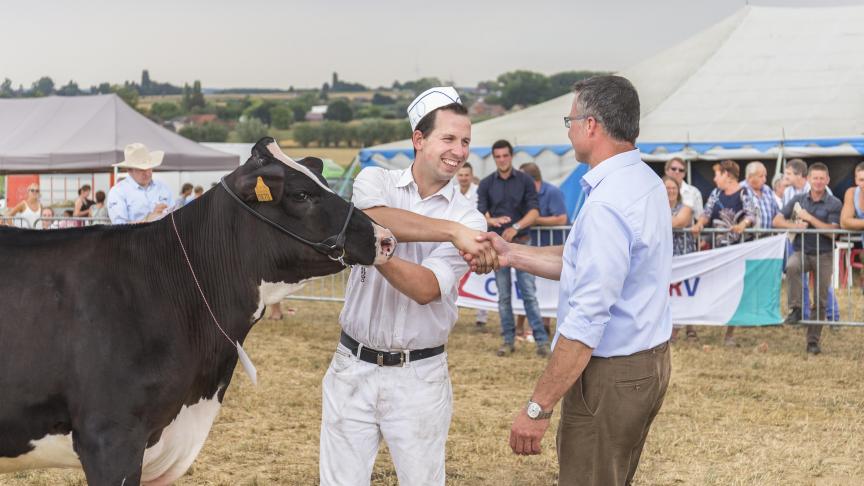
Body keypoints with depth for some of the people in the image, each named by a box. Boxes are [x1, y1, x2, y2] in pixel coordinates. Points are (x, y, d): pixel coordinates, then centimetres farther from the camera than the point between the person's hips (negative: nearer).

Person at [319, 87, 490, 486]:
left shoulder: (468, 218, -3)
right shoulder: (375, 180, 2)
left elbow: (426, 289, -17)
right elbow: (374, 218, -24)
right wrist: (453, 232, -26)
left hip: (419, 377, -1)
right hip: (353, 367, 1)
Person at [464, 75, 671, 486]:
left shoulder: (607, 204, -24)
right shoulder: (645, 182, 7)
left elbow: (587, 319, -27)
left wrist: (538, 407, -23)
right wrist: (510, 254, 10)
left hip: (612, 374, -10)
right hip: (648, 362, 10)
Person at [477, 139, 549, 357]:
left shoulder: (525, 180, 0)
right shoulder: (486, 184, 4)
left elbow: (534, 212, -6)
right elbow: (480, 214, -3)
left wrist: (516, 227, -22)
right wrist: (492, 221, -26)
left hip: (521, 242, -2)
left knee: (529, 292, -6)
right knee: (503, 295, 5)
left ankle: (541, 340, -5)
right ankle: (508, 340, 12)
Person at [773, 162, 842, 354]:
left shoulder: (834, 204, 0)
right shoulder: (798, 200, 8)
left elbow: (832, 231, -11)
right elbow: (777, 221, 6)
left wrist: (810, 218, -14)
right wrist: (794, 225, -13)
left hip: (823, 255, -1)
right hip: (801, 252, 1)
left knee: (821, 301, -1)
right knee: (791, 266, -35)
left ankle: (813, 341, 8)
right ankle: (795, 308, -26)